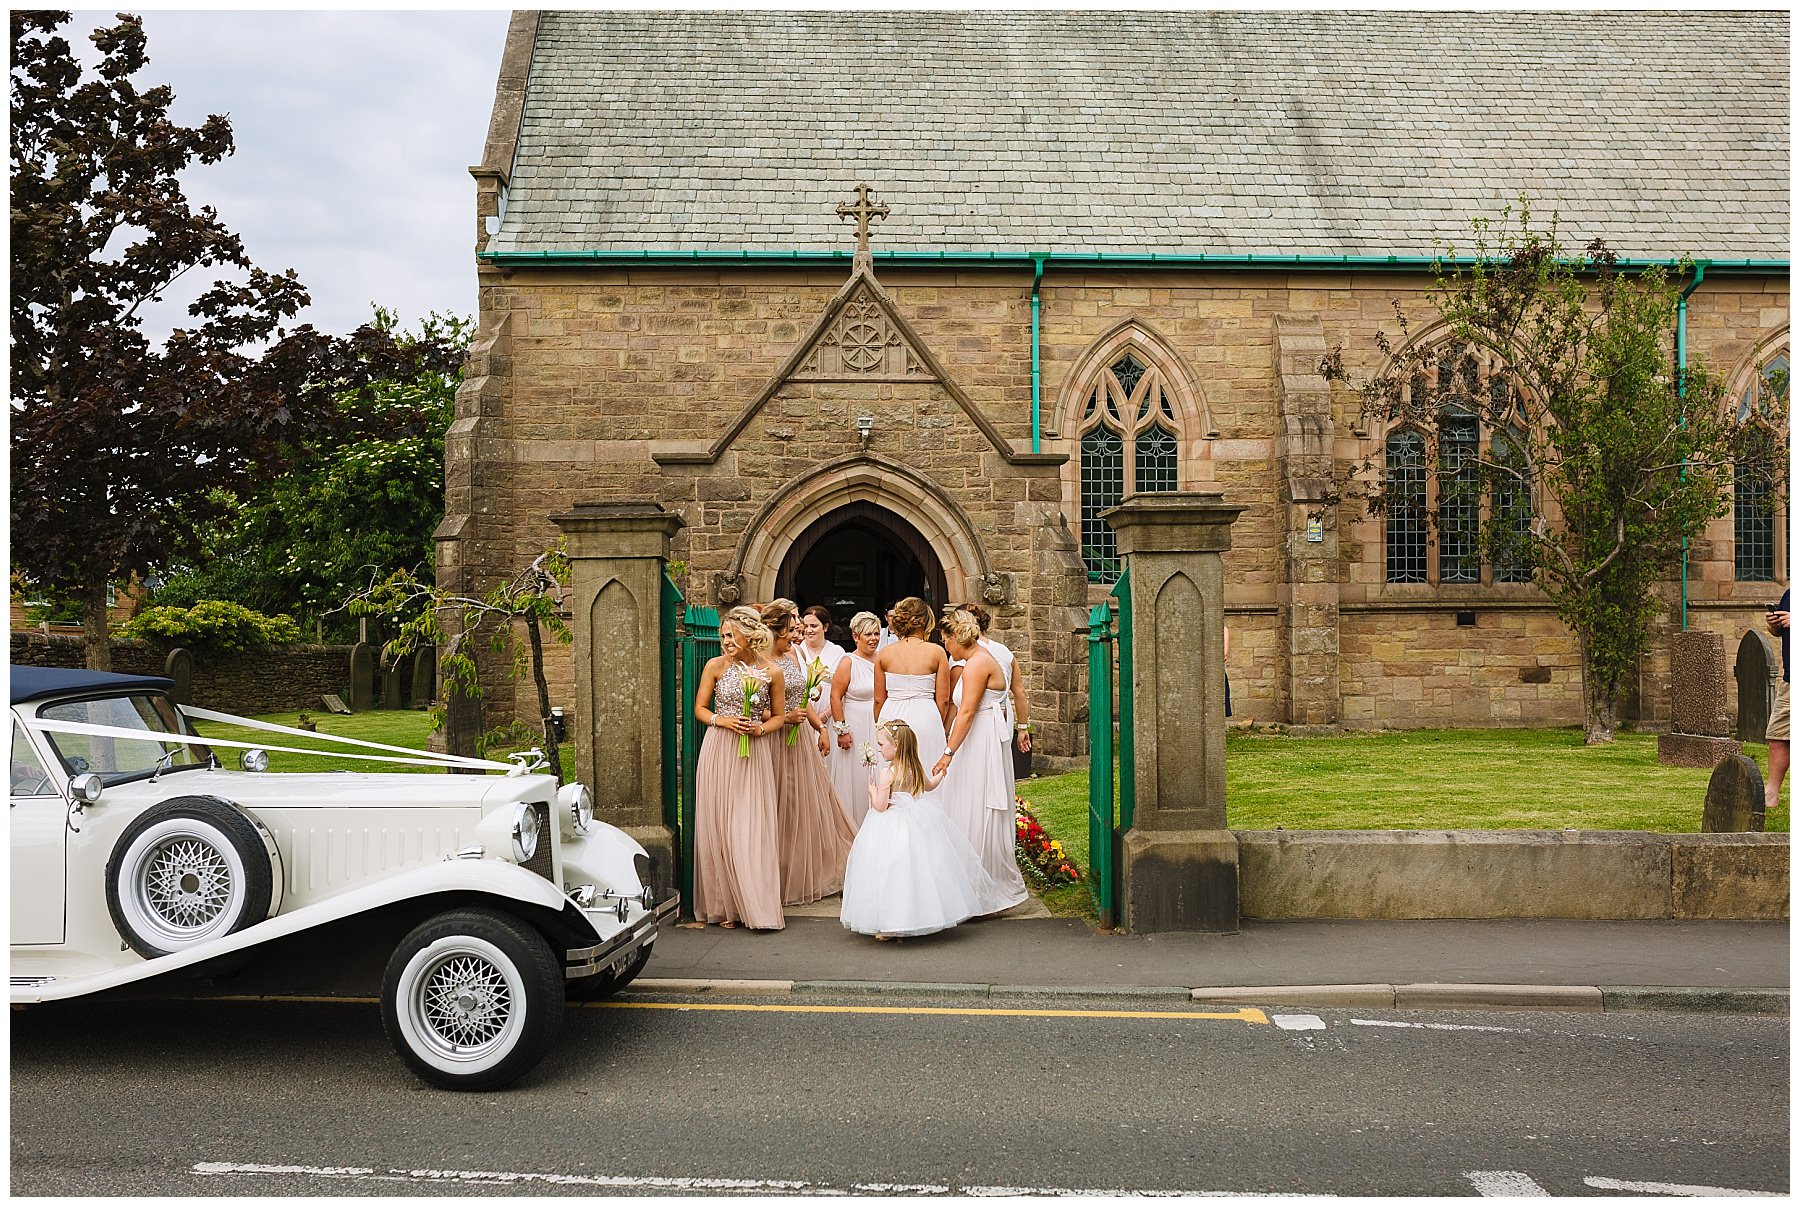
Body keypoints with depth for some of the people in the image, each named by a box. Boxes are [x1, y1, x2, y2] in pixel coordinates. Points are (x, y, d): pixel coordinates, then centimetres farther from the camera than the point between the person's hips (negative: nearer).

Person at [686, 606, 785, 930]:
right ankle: (725, 905, 10)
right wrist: (723, 721, -10)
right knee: (720, 827, 1)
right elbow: (700, 708, 7)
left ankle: (758, 907, 5)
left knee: (753, 827, -2)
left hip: (755, 754, 0)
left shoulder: (771, 672, 2)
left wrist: (762, 728, -9)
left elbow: (778, 715, 11)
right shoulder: (715, 666, 2)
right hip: (719, 752, 1)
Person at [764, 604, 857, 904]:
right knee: (785, 809, 2)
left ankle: (812, 874, 28)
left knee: (811, 805, 15)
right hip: (779, 741, -8)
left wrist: (820, 727, 12)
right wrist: (786, 718, -22)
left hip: (801, 737, 8)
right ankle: (786, 880, 15)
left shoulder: (792, 655, 8)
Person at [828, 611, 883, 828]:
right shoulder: (848, 662, -8)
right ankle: (854, 828, 13)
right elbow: (835, 697, -10)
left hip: (879, 727, 5)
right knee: (855, 778, 2)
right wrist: (841, 730, -14)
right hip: (855, 728, -5)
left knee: (877, 778, 9)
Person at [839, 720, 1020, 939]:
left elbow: (880, 806, -17)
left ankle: (890, 926, -6)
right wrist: (939, 774, 48)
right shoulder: (916, 769, 5)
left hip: (892, 828, -8)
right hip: (919, 821, 8)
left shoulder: (888, 772, -18)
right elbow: (929, 785, 27)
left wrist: (872, 790, 2)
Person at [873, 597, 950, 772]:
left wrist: (879, 727, 19)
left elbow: (878, 700, 6)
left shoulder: (884, 653, 1)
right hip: (926, 717, -2)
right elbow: (943, 700, -1)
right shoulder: (937, 652, -4)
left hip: (891, 717, 2)